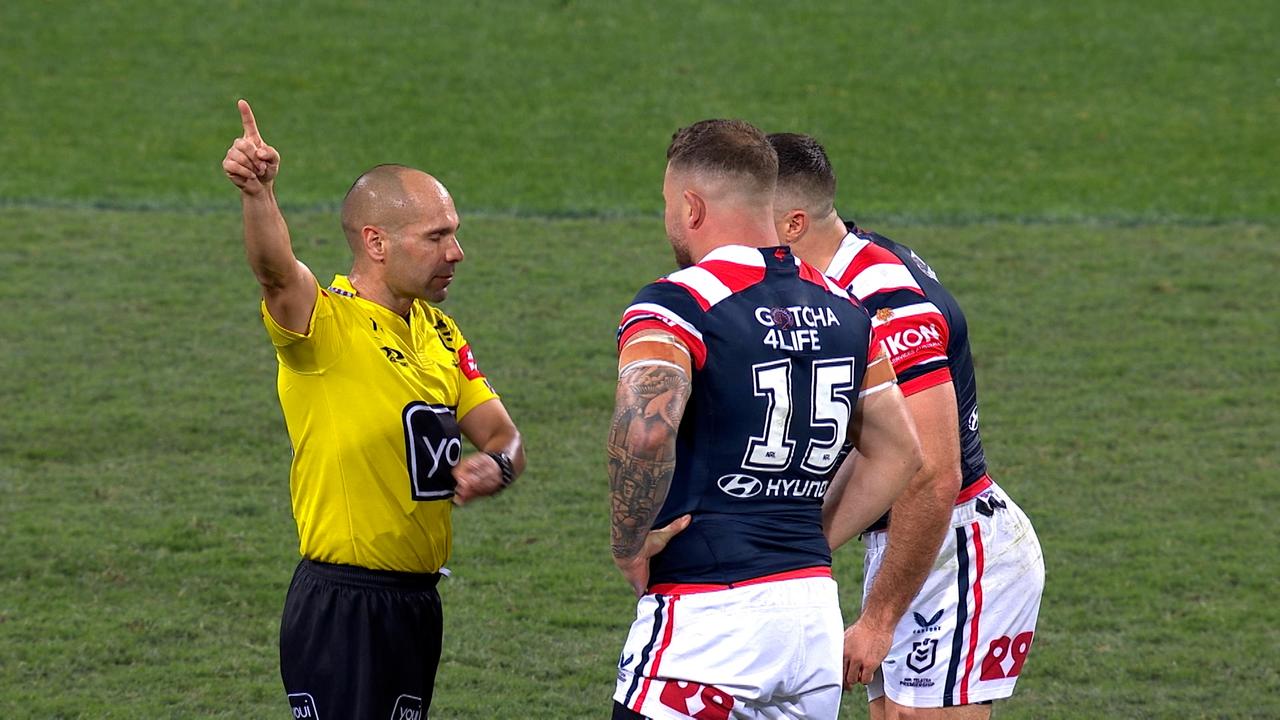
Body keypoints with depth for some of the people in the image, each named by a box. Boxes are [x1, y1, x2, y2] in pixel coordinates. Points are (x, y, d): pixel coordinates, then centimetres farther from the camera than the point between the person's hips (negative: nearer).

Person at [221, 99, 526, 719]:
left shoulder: (439, 334, 12)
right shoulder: (326, 324, -12)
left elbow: (503, 437, 12)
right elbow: (277, 270, -33)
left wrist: (494, 465, -13)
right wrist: (257, 192, -52)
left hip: (417, 602, 8)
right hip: (342, 605, -8)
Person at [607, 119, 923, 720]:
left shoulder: (676, 306, -10)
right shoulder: (841, 309, 13)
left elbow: (643, 431, -29)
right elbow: (897, 454, 20)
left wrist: (630, 546, -15)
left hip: (707, 618, -7)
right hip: (816, 613, 7)